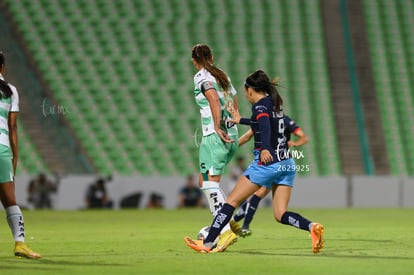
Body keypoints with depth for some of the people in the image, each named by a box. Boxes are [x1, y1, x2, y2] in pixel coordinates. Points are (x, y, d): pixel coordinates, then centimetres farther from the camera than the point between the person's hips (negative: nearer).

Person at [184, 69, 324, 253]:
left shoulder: (259, 106, -7)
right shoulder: (274, 103, 17)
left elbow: (265, 127, -29)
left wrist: (265, 149, -46)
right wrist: (241, 120, 53)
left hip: (267, 161, -7)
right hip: (287, 164, 7)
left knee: (232, 201, 1)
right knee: (281, 215, 2)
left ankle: (207, 243, 1)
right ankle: (312, 227, -26)